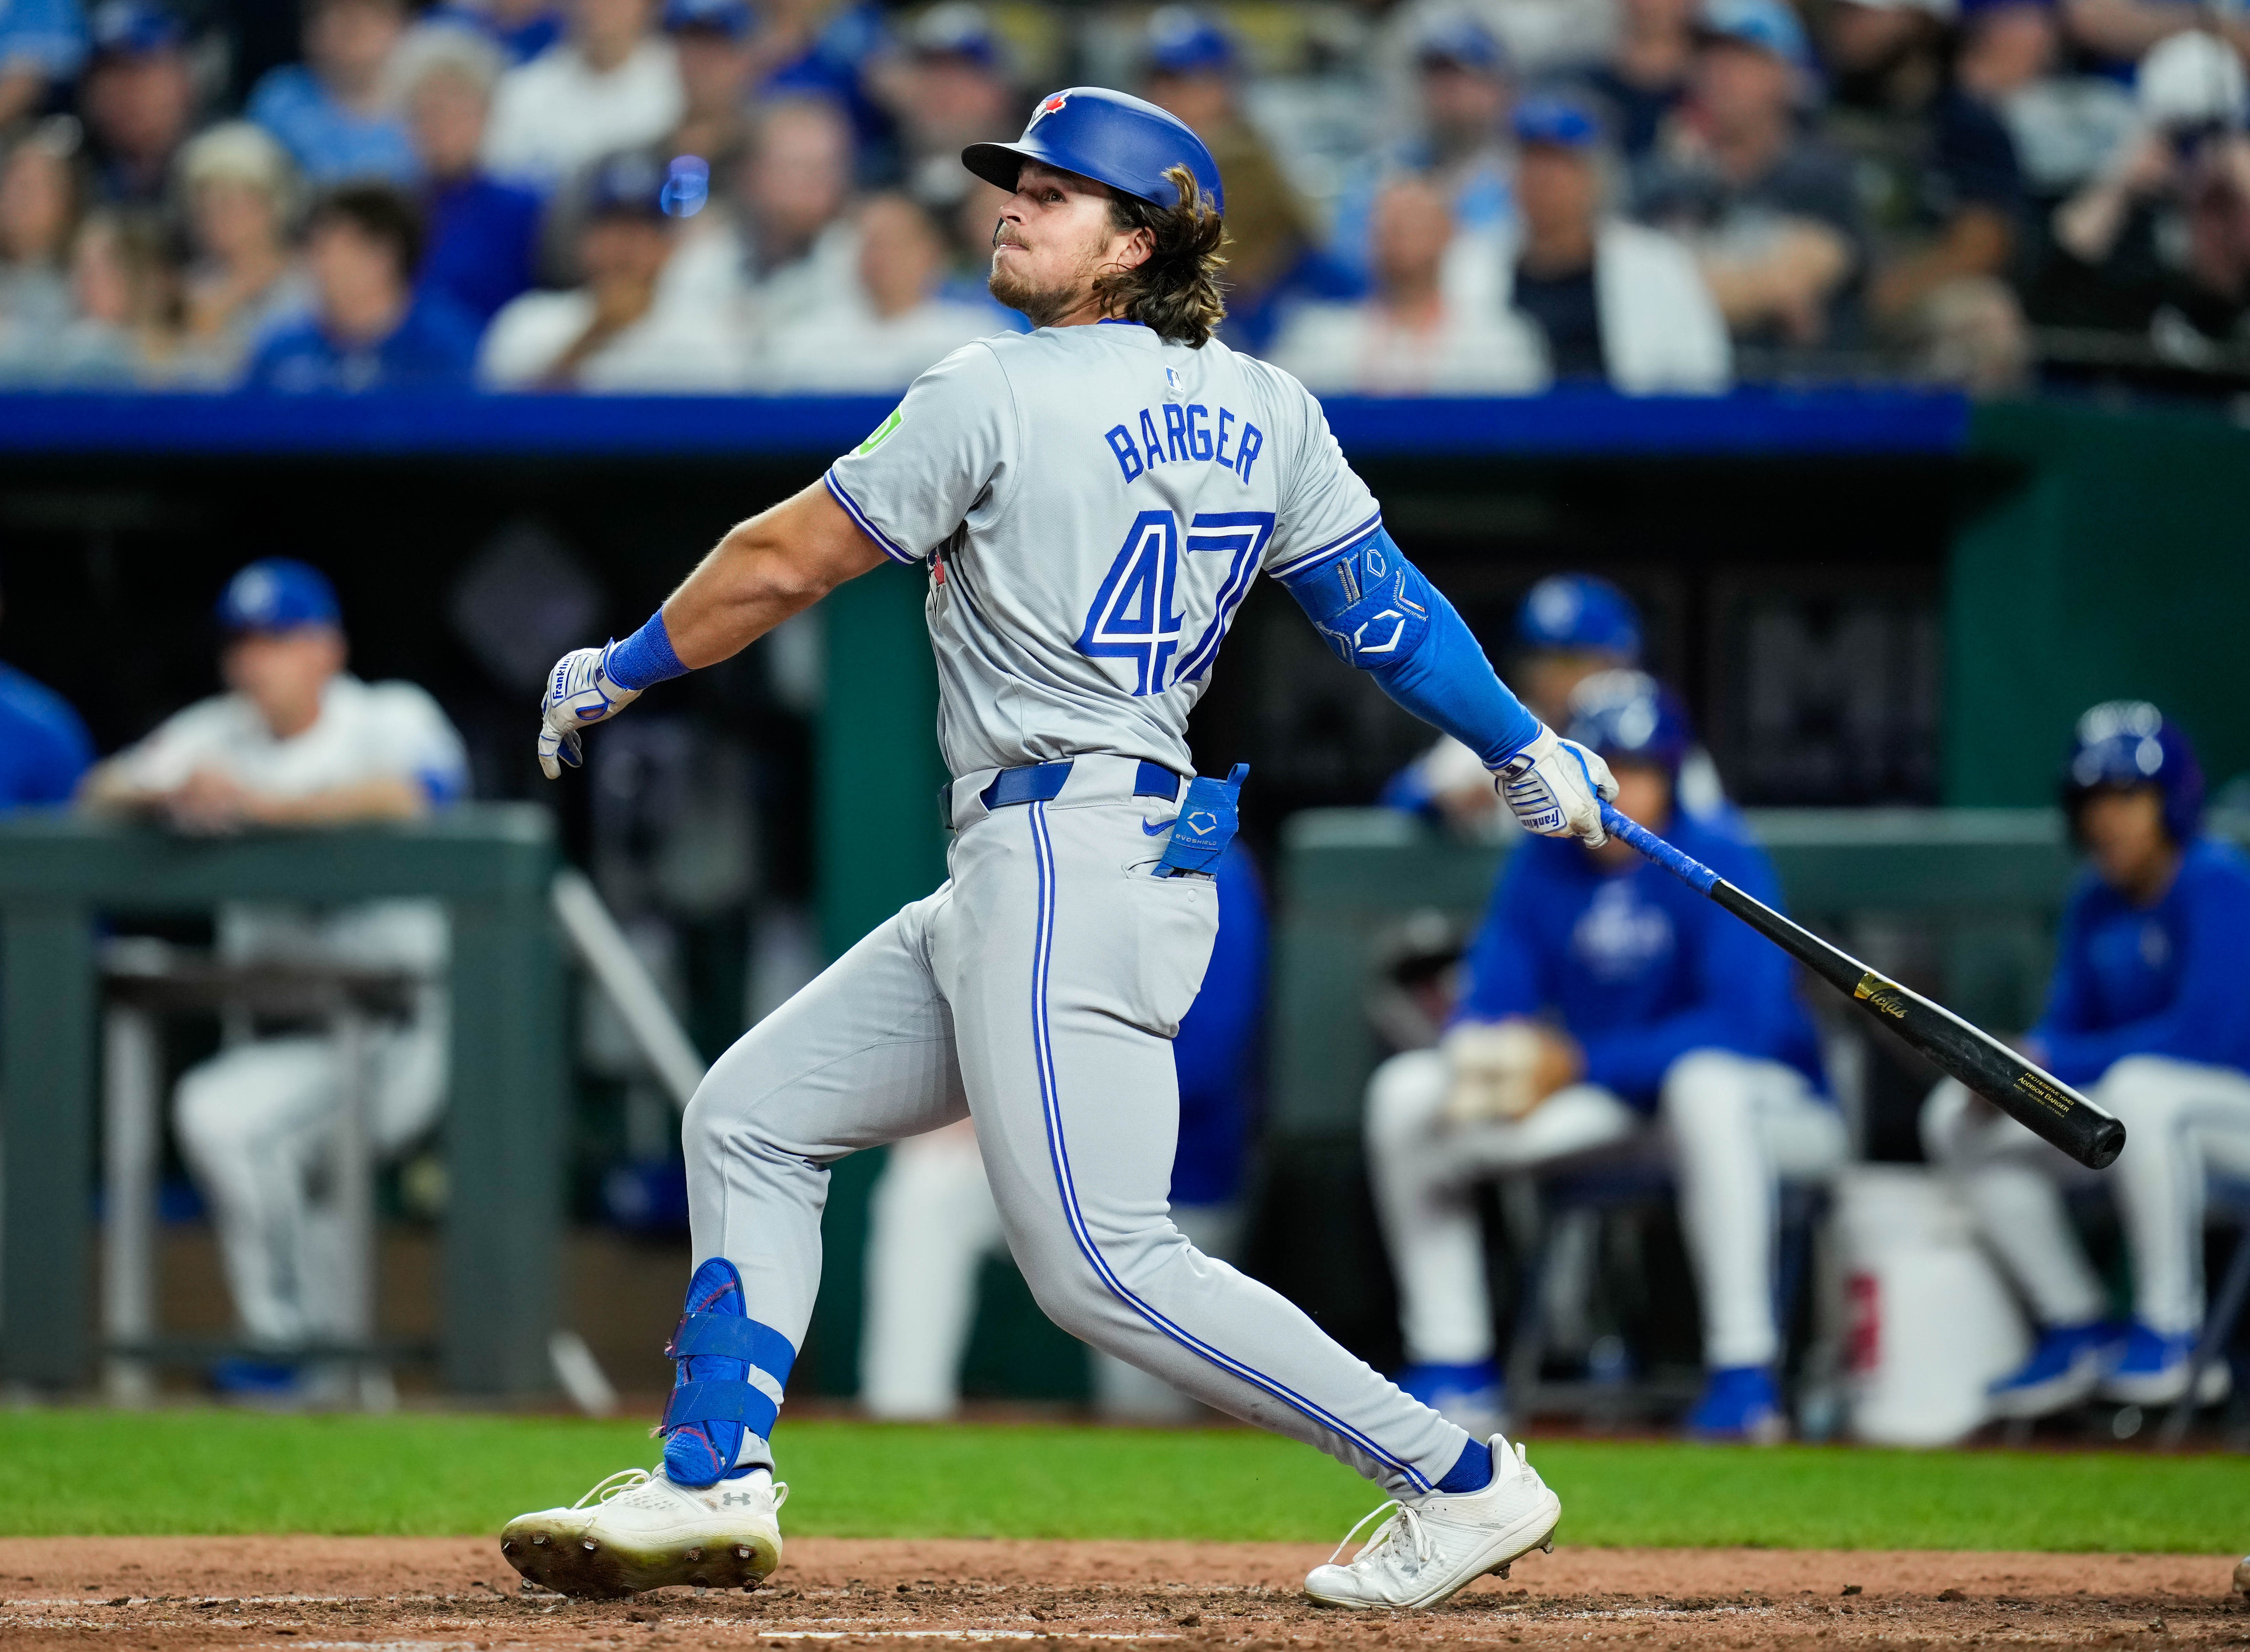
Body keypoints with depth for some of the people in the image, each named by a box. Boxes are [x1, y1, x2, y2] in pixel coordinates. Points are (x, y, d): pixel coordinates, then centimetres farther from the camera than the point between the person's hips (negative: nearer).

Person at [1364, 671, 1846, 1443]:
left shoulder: (1719, 865, -18)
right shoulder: (1544, 865, 0)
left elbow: (1744, 1024, -28)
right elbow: (1492, 997, 1)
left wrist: (1580, 1066, -32)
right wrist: (1481, 1056, -25)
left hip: (1769, 1102, -6)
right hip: (1600, 1105, 6)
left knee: (1705, 1083, -42)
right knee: (1404, 1093, -4)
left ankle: (1744, 1374, -37)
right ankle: (1452, 1365, 1)